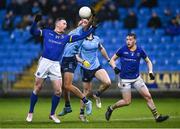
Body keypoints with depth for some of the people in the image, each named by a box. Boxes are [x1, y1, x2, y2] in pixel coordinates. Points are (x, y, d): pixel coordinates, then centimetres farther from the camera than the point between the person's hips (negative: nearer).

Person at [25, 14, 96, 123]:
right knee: (37, 88, 0)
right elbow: (33, 31, 1)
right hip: (44, 62, -3)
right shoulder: (47, 32, 7)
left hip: (56, 65, 3)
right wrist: (36, 21, -15)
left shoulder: (65, 37, 14)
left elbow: (81, 36, 13)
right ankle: (30, 113, 13)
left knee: (58, 91, -5)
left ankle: (52, 114, 12)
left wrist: (93, 28, 8)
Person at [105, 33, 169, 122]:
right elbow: (112, 60, 3)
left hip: (137, 78, 3)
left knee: (148, 96, -4)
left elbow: (148, 61, 13)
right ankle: (111, 108, 18)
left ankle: (157, 116, 3)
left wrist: (150, 72, -1)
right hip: (125, 79, -3)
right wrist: (114, 67, -17)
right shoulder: (123, 50, -8)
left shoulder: (140, 51, -2)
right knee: (127, 102, -7)